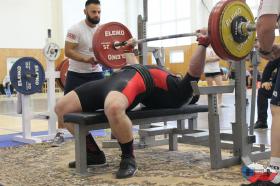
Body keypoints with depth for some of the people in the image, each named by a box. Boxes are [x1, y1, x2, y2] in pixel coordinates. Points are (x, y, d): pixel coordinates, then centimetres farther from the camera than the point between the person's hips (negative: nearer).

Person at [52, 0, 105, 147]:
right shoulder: (76, 29, -15)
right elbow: (68, 52, -19)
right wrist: (85, 59, -30)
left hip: (96, 72, 4)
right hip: (77, 73, -4)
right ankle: (60, 134, 7)